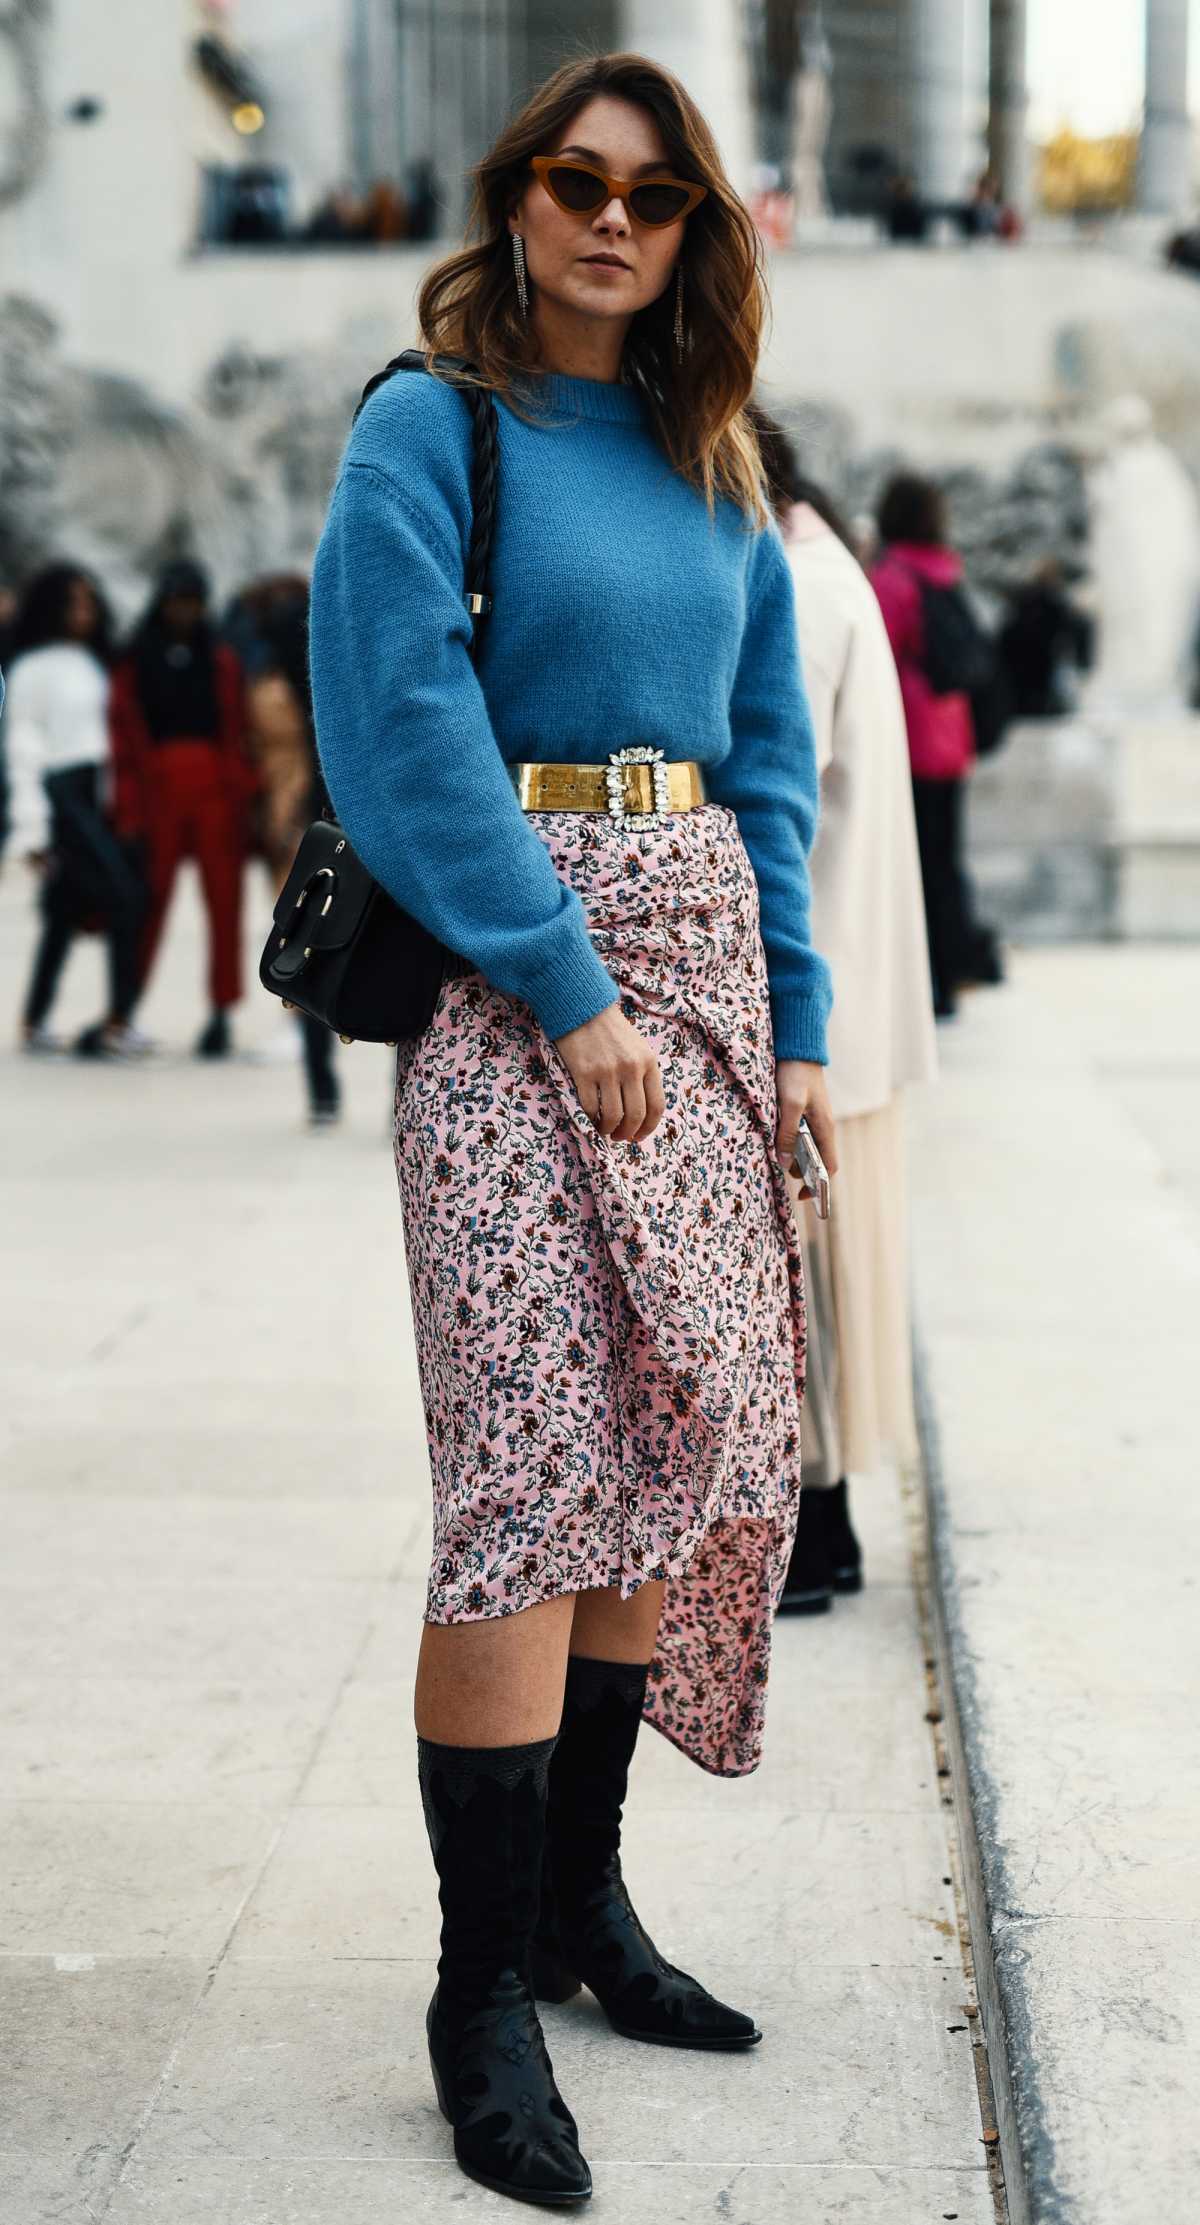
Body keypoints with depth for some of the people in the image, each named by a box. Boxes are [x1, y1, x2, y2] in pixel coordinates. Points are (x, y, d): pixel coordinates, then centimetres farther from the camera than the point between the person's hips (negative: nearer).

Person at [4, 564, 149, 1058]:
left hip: (96, 792, 7)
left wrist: (115, 794, 10)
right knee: (122, 895, -15)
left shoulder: (91, 662, 17)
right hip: (60, 793, -7)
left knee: (67, 910, 9)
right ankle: (118, 1021, -13)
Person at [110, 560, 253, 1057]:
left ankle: (221, 1012, 3)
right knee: (149, 902, -3)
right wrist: (129, 807, -7)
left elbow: (239, 732, 6)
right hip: (159, 789, -1)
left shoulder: (221, 662, 10)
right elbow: (124, 738, 1)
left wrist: (241, 794, -3)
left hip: (216, 792, 1)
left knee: (224, 900, -2)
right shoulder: (135, 663, 8)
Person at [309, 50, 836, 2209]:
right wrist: (574, 991, -15)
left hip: (707, 966, 7)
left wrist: (796, 1023, 8)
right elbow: (408, 735, -11)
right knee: (537, 1463, -10)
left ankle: (579, 1895, 19)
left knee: (686, 1432, 6)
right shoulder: (436, 429, -2)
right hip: (518, 977, -6)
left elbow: (770, 760, 16)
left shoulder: (718, 467, 16)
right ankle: (484, 1985, -2)